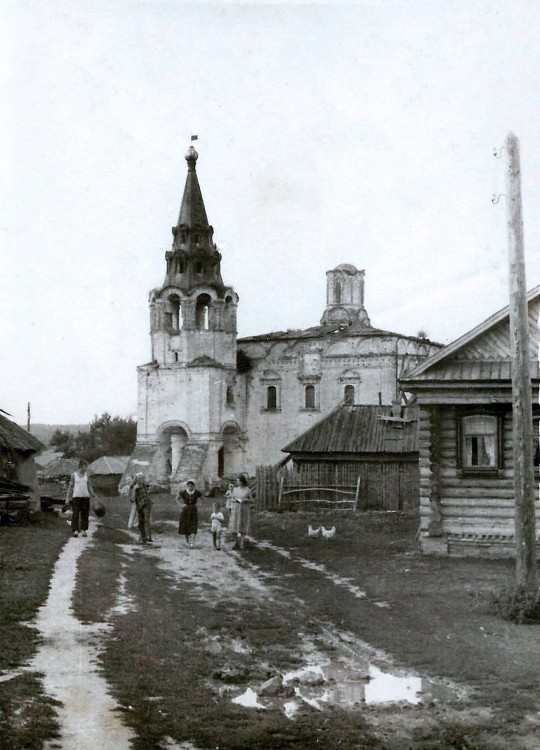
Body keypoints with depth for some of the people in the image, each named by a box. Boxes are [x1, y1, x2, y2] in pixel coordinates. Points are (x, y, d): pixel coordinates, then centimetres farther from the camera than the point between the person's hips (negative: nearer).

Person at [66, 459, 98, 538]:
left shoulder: (86, 475, 10)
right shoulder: (74, 475, 2)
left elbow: (89, 486, 14)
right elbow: (70, 487, 4)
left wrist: (94, 496, 8)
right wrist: (68, 498, 0)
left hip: (86, 496, 3)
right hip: (76, 496, -3)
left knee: (85, 514, 2)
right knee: (75, 514, -7)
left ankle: (83, 530, 8)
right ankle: (75, 530, -5)